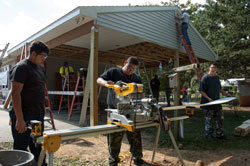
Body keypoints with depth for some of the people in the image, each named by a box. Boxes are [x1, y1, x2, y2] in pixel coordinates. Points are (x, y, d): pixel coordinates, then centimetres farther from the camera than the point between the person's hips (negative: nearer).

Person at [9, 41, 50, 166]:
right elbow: (15, 93, -18)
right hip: (24, 116, -8)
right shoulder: (21, 67, -12)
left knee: (37, 148, 17)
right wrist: (19, 119, -21)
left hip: (38, 115, 8)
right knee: (20, 149, 4)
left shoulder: (40, 68, 14)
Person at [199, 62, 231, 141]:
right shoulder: (205, 78, -12)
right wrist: (208, 98, -23)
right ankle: (208, 134, 17)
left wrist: (226, 94, 9)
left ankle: (220, 134, 26)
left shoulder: (217, 77, 11)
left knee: (220, 119, 13)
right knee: (209, 120, 3)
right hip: (208, 103, -7)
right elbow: (201, 91, -15)